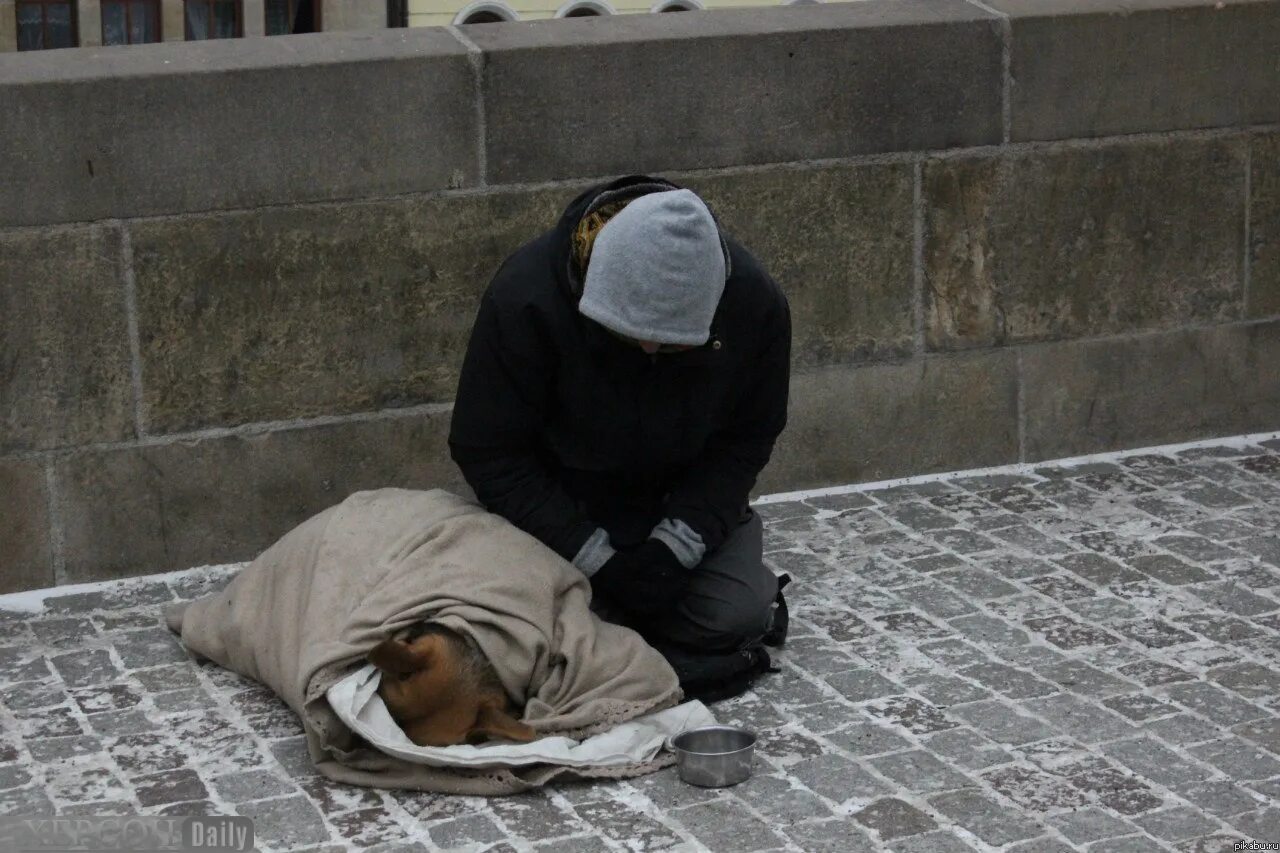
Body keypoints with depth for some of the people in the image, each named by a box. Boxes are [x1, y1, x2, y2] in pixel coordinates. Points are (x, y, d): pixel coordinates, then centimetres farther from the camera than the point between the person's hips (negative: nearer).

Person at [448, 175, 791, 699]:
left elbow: (746, 438, -9)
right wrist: (594, 557, -26)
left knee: (738, 616, -17)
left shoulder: (753, 302, -22)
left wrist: (679, 543, -23)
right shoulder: (524, 297, -29)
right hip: (562, 502, -2)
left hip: (685, 499, 2)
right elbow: (487, 452, -21)